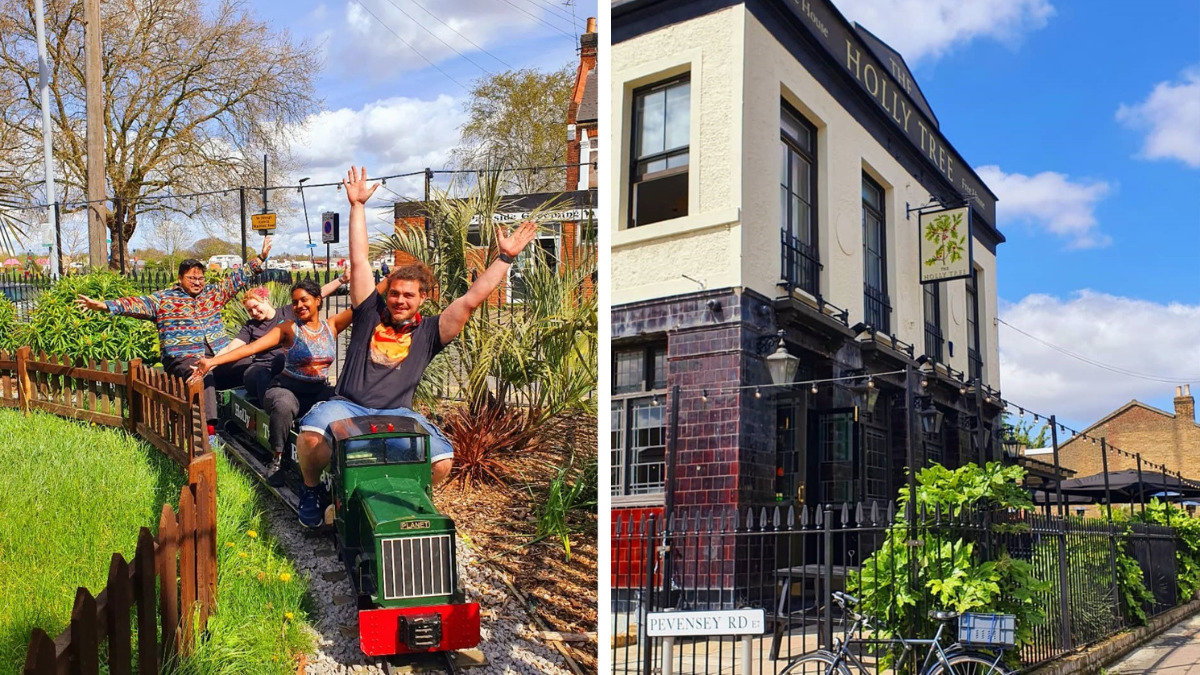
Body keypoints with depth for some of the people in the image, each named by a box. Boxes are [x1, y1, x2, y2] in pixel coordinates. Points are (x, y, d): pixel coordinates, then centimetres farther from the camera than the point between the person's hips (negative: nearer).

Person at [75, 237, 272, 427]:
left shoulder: (214, 293, 20)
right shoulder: (163, 299, 9)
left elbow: (238, 278, 23)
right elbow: (138, 304, -2)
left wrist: (261, 257, 19)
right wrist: (103, 305, -16)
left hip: (220, 355, 4)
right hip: (183, 358, -4)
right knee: (202, 376, -39)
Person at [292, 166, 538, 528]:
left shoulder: (429, 332, 9)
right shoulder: (370, 313, 9)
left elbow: (470, 300, 4)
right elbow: (359, 261, 7)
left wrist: (505, 257, 1)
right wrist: (357, 206, 5)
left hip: (397, 415, 1)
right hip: (347, 406, 0)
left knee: (443, 461, -24)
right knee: (311, 436, -33)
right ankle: (312, 491, 2)